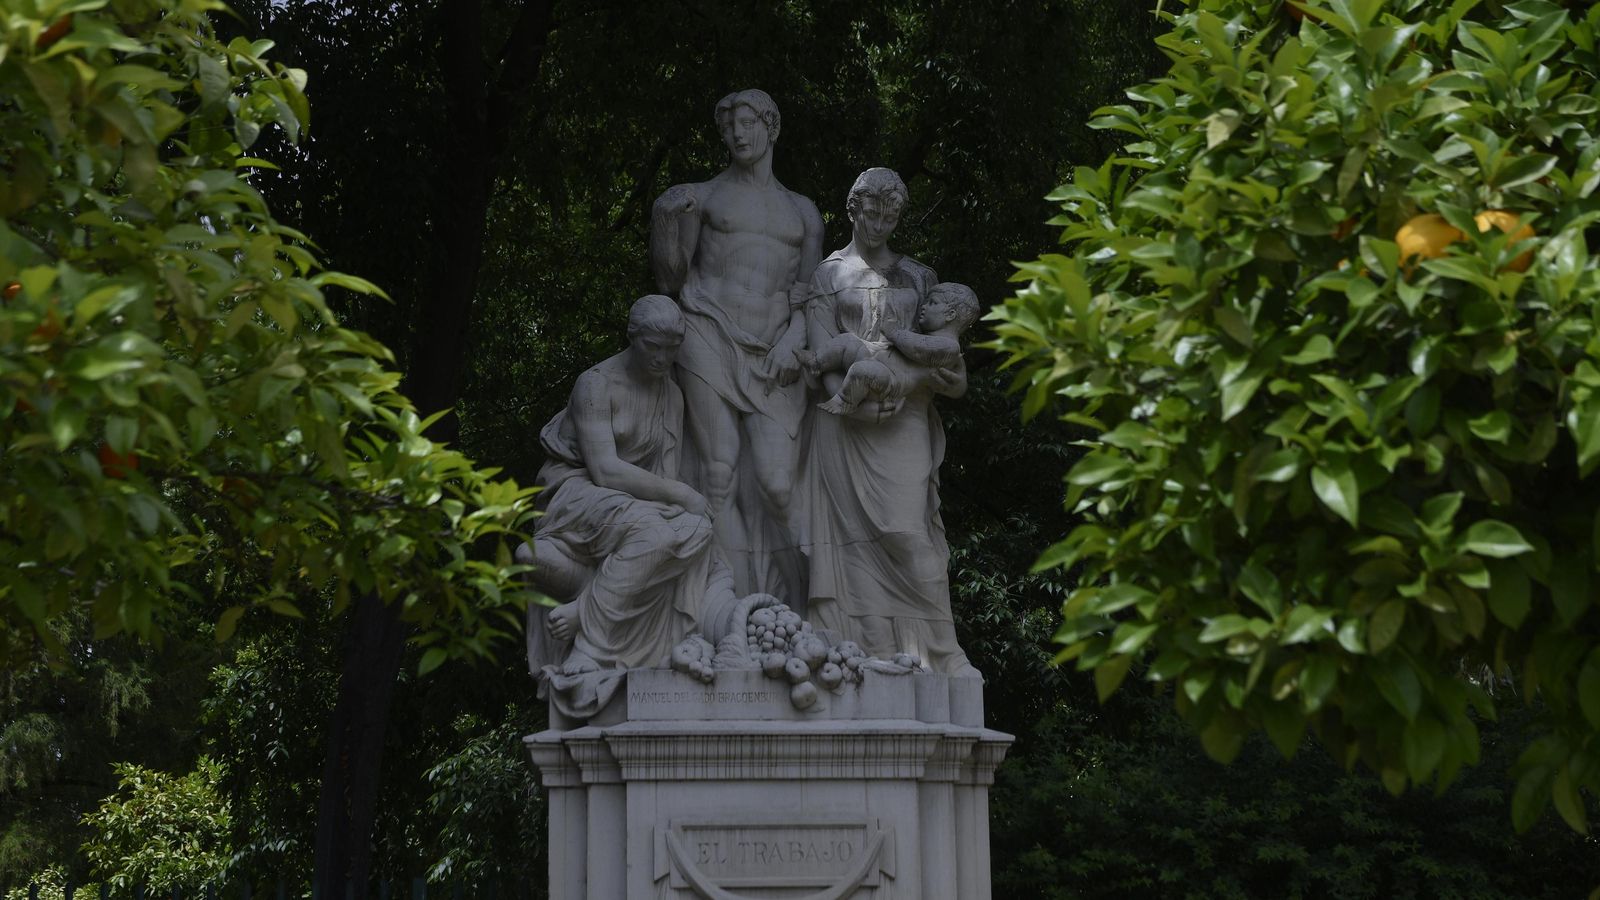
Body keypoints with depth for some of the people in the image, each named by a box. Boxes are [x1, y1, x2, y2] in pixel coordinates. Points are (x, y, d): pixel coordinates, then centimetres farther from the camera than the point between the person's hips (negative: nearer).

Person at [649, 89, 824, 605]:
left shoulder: (802, 210, 21)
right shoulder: (703, 196, 15)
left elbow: (810, 290, 14)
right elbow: (672, 279, 10)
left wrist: (795, 337, -4)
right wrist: (668, 218, -5)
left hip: (773, 355, 1)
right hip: (711, 338, -1)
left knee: (776, 482, -12)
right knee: (720, 474, -10)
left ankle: (785, 609, -1)